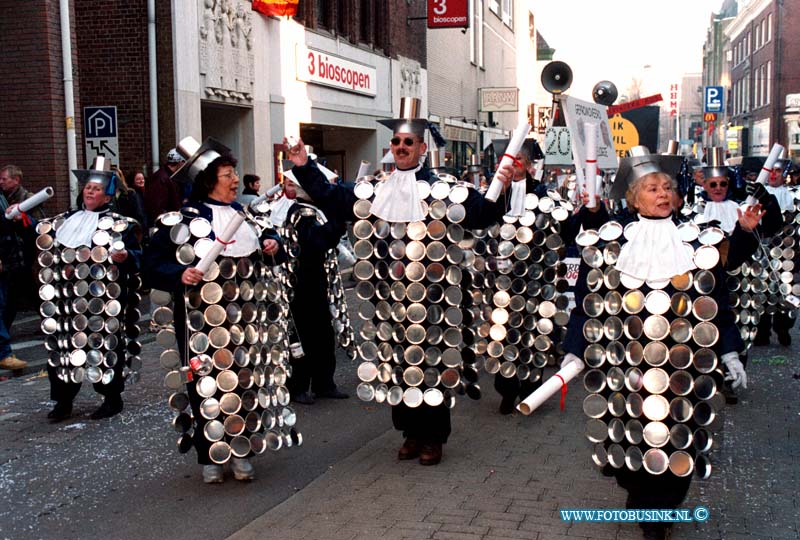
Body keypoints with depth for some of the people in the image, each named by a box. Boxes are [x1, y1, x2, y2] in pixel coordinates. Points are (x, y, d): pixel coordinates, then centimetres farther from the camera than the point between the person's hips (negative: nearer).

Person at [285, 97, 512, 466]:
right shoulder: (371, 193, 10)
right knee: (396, 363, 10)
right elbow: (329, 199, 16)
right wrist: (304, 168, 10)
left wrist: (500, 190, -25)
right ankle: (411, 433, 25)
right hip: (389, 297, 4)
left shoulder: (445, 192, -2)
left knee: (433, 363, 2)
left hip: (432, 297, -4)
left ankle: (433, 437, 15)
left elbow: (483, 213, -8)